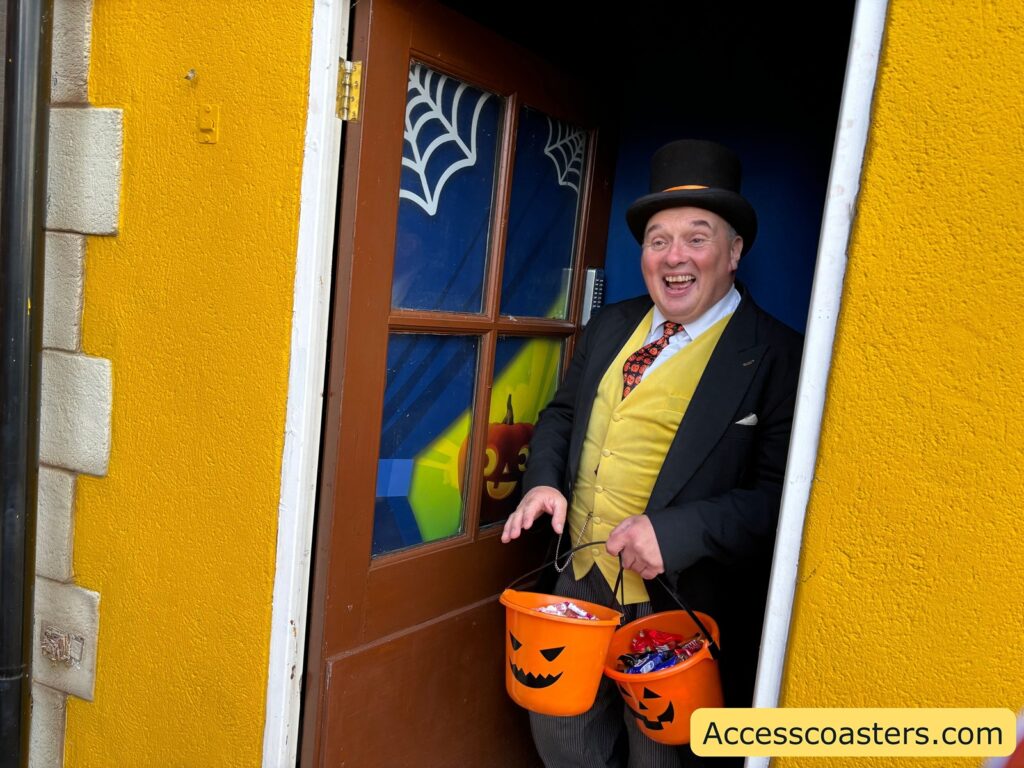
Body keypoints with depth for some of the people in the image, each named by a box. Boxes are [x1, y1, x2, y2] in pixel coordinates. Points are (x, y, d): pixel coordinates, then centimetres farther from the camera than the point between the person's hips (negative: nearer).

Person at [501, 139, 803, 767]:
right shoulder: (612, 326, 7)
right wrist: (543, 480, -3)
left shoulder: (776, 357, -14)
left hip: (680, 604, -5)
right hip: (582, 579, 6)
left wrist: (677, 532, -29)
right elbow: (562, 412, 15)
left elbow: (780, 492, -19)